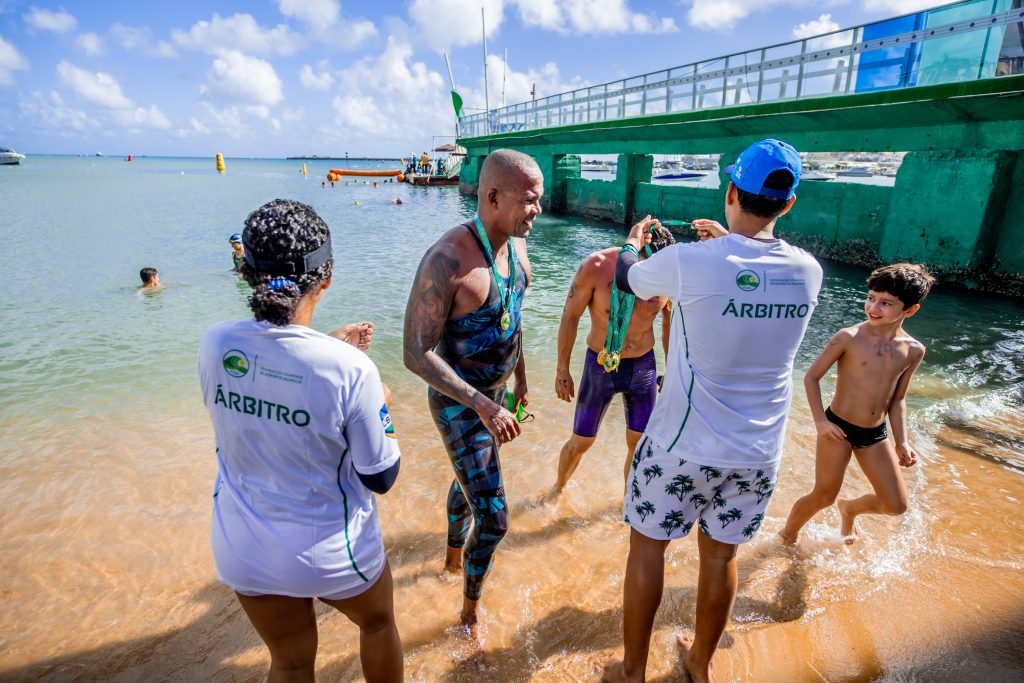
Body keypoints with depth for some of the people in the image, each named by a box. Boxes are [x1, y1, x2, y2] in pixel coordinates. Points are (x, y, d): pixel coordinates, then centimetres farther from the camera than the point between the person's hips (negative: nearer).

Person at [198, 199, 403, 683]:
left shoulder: (215, 345, -15)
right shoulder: (350, 369, -28)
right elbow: (380, 478, -16)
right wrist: (381, 410, -1)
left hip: (242, 551, 4)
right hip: (330, 554, -4)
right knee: (378, 623, 29)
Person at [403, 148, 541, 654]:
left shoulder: (516, 246, -3)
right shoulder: (446, 260, -29)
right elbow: (416, 355, -28)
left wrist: (520, 382, 19)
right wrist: (482, 405, -35)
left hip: (494, 393, 8)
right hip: (458, 403, -8)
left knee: (469, 481, 29)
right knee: (493, 518, -5)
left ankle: (453, 557, 58)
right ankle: (469, 614, 25)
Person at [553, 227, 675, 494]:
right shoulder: (596, 267, -23)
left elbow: (670, 326, 3)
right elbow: (570, 317, -11)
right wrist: (562, 369, -5)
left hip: (643, 366, 2)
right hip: (600, 366, -2)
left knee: (639, 444, 11)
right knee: (580, 442, 10)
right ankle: (558, 489, 39)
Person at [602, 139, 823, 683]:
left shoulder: (688, 261, -20)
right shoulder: (807, 271, -5)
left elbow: (625, 277, 0)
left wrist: (633, 241, 22)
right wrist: (722, 242, 29)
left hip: (685, 447, -4)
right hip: (759, 453, 5)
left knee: (647, 548, 15)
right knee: (720, 556, 22)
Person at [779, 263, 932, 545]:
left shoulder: (913, 351, -2)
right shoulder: (848, 337, -17)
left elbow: (897, 399, 9)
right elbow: (811, 377, -10)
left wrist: (902, 441, 3)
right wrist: (820, 421, -17)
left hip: (875, 434, 5)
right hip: (838, 428, -5)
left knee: (896, 505, 9)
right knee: (823, 497, 3)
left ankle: (849, 508, 41)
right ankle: (786, 535, 28)